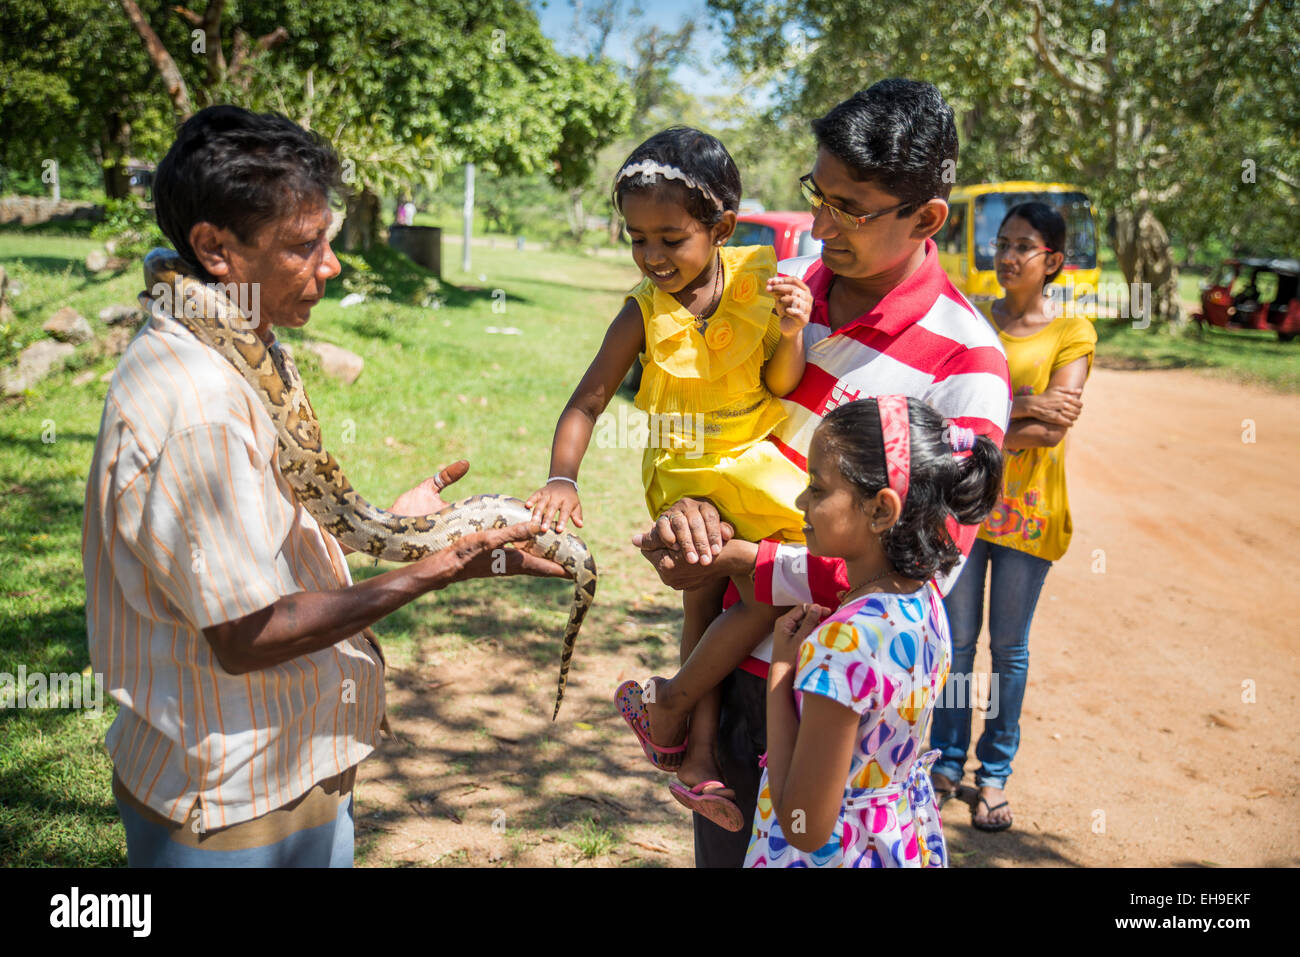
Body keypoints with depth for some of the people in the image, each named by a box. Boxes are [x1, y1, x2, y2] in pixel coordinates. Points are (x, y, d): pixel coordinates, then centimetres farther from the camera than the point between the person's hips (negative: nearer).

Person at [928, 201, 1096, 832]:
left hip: (1028, 507, -2)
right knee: (956, 642, 8)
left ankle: (995, 773, 22)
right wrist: (1024, 407, -18)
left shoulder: (1071, 333, -2)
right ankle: (947, 762, 23)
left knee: (1009, 648, 8)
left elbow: (1052, 430, -14)